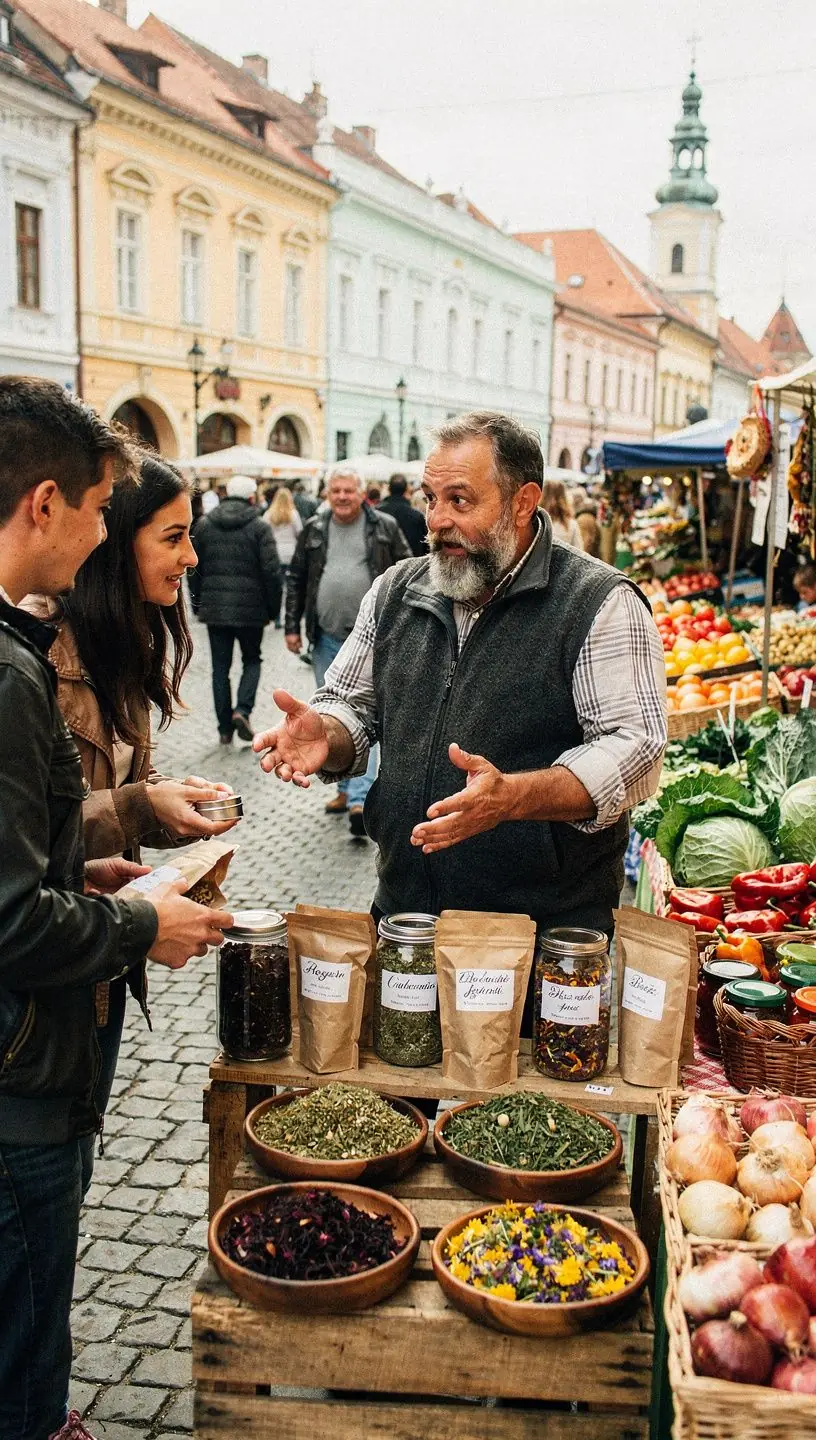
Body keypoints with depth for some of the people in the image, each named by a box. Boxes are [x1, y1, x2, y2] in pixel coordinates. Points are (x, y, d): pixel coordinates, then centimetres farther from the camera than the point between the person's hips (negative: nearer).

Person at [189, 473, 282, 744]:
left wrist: (198, 605, 17)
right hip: (250, 609, -2)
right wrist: (273, 609, 1)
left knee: (220, 668, 10)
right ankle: (242, 710, -5)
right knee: (252, 661, 16)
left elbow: (193, 569, 9)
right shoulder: (259, 527, -6)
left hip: (214, 609, 3)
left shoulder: (204, 525, 6)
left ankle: (225, 727, 10)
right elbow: (271, 572, -9)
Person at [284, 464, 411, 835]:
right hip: (326, 638, 4)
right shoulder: (313, 530, 8)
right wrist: (292, 626, 8)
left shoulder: (385, 528, 0)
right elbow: (296, 579, 13)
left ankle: (360, 798, -16)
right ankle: (347, 786, 28)